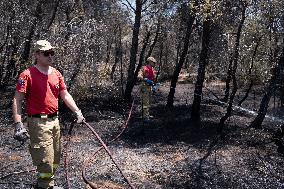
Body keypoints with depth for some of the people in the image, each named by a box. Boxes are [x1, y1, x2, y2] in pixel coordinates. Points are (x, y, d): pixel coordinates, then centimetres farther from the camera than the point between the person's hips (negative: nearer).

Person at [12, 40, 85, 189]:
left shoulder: (56, 74, 8)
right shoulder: (28, 75, -12)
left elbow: (65, 95, 15)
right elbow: (17, 101, -14)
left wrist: (78, 112, 7)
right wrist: (18, 125, -22)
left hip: (54, 121, 7)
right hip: (38, 123, -7)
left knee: (55, 159, 17)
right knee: (46, 161, -5)